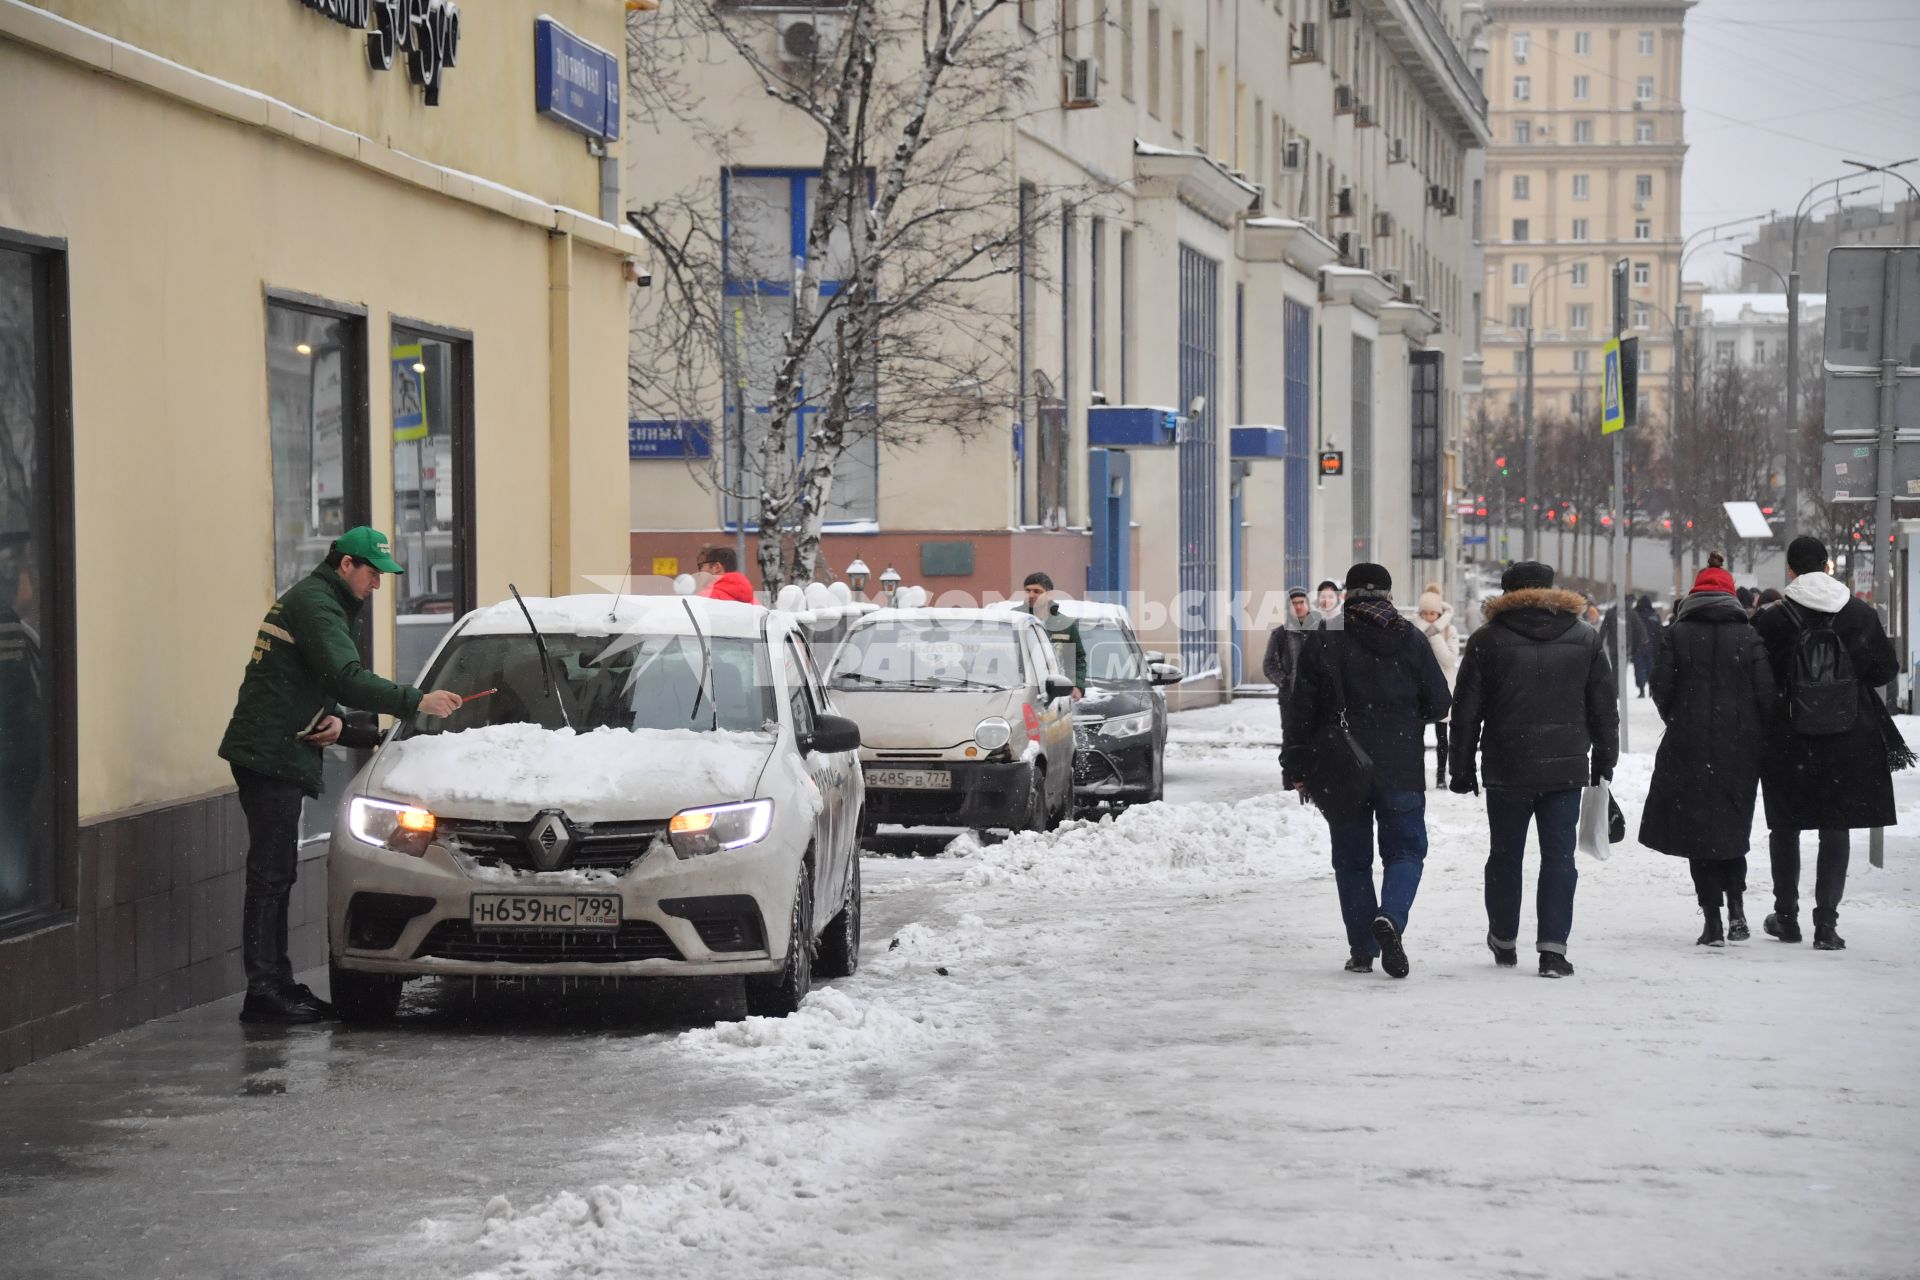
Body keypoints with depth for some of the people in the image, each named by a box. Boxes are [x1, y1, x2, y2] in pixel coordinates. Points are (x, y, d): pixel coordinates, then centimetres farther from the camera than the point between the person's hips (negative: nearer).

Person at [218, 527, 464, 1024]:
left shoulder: (317, 601, 21)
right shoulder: (315, 603, -12)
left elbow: (324, 682, 23)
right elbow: (347, 678, -23)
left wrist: (332, 720, 3)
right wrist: (416, 701, -24)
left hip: (277, 757, 11)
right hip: (269, 754, -11)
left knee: (277, 875, 12)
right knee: (270, 873, -10)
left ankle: (278, 984, 16)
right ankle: (263, 990, -10)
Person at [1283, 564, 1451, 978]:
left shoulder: (1324, 644, -2)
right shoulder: (1412, 641, -1)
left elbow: (1301, 711, -2)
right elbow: (1438, 704, 2)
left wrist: (1296, 768, 6)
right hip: (1401, 771, 0)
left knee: (1352, 859, 11)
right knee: (1405, 851, 9)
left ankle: (1362, 951, 9)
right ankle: (1390, 918, -19)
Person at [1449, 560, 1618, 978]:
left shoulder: (1486, 641, -1)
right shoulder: (1585, 637, 5)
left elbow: (1466, 712, 1)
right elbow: (1604, 706, 9)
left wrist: (1462, 768, 8)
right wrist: (1604, 760, 17)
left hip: (1506, 771, -1)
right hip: (1566, 769, 1)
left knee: (1505, 856, 14)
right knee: (1559, 857, 1)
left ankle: (1504, 940, 27)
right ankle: (1553, 948, -8)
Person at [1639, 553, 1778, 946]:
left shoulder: (1676, 634, -2)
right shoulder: (1748, 635, -1)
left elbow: (1661, 689, -4)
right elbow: (1768, 693, -4)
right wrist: (1758, 736, 10)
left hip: (1689, 747, -1)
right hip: (1740, 749, 1)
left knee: (1698, 830, 5)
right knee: (1731, 829, 16)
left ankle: (1713, 921, 0)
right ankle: (1736, 908, 1)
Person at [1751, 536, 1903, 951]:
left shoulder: (1771, 620, -10)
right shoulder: (1861, 614, -3)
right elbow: (1886, 670, 3)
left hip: (1788, 741, -1)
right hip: (1849, 741, 1)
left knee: (1785, 827, 15)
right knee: (1835, 830, 6)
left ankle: (1786, 917, 23)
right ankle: (1826, 924, -2)